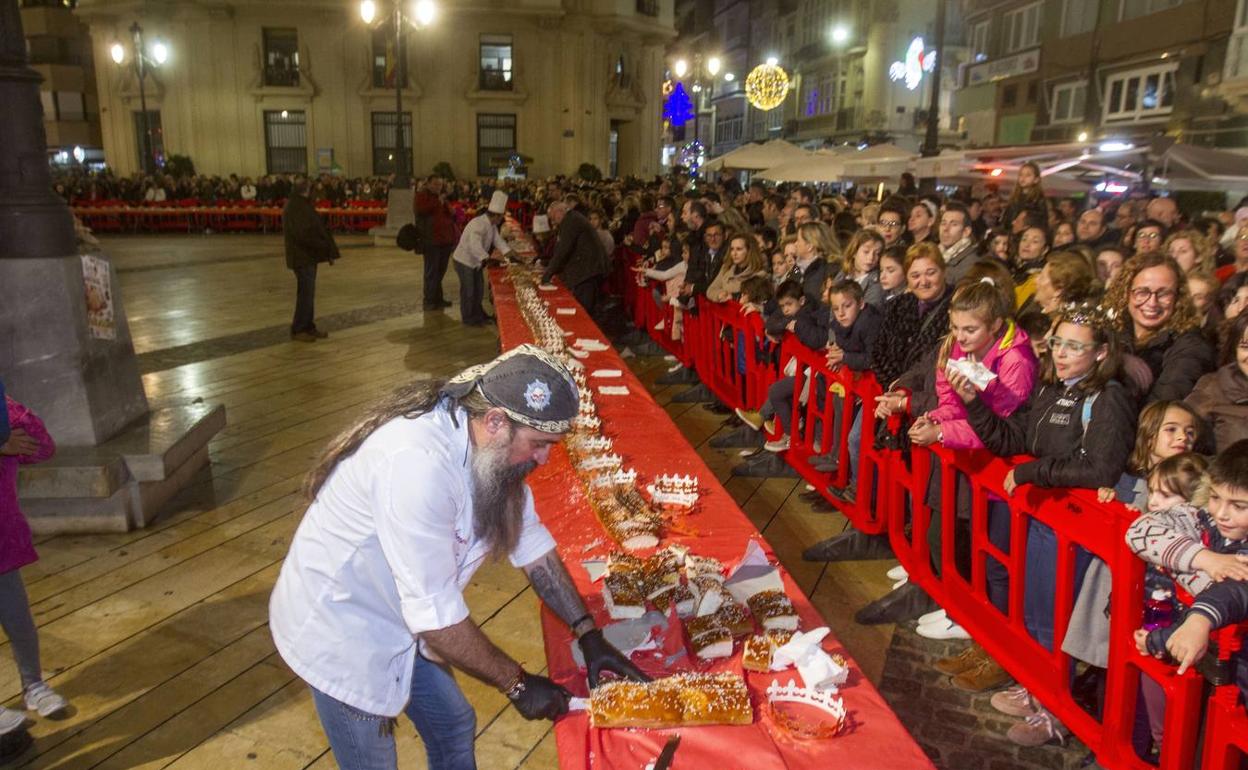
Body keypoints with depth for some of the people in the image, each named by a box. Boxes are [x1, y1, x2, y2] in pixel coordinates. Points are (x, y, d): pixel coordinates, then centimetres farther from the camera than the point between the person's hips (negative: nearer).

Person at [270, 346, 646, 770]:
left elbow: (531, 540, 0)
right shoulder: (420, 464, -38)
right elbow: (434, 613, -33)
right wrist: (517, 683, -21)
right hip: (339, 630, -8)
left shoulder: (490, 446, -10)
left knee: (454, 728, 21)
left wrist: (588, 633, -5)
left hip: (403, 621, 8)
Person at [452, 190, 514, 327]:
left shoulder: (492, 225, 0)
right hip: (464, 260, -9)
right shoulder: (478, 224, -30)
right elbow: (475, 245, -41)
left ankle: (478, 314, 32)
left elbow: (498, 240, -1)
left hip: (476, 261, 9)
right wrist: (487, 259, -48)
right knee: (468, 290, -1)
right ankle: (467, 318, 13)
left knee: (478, 289, 17)